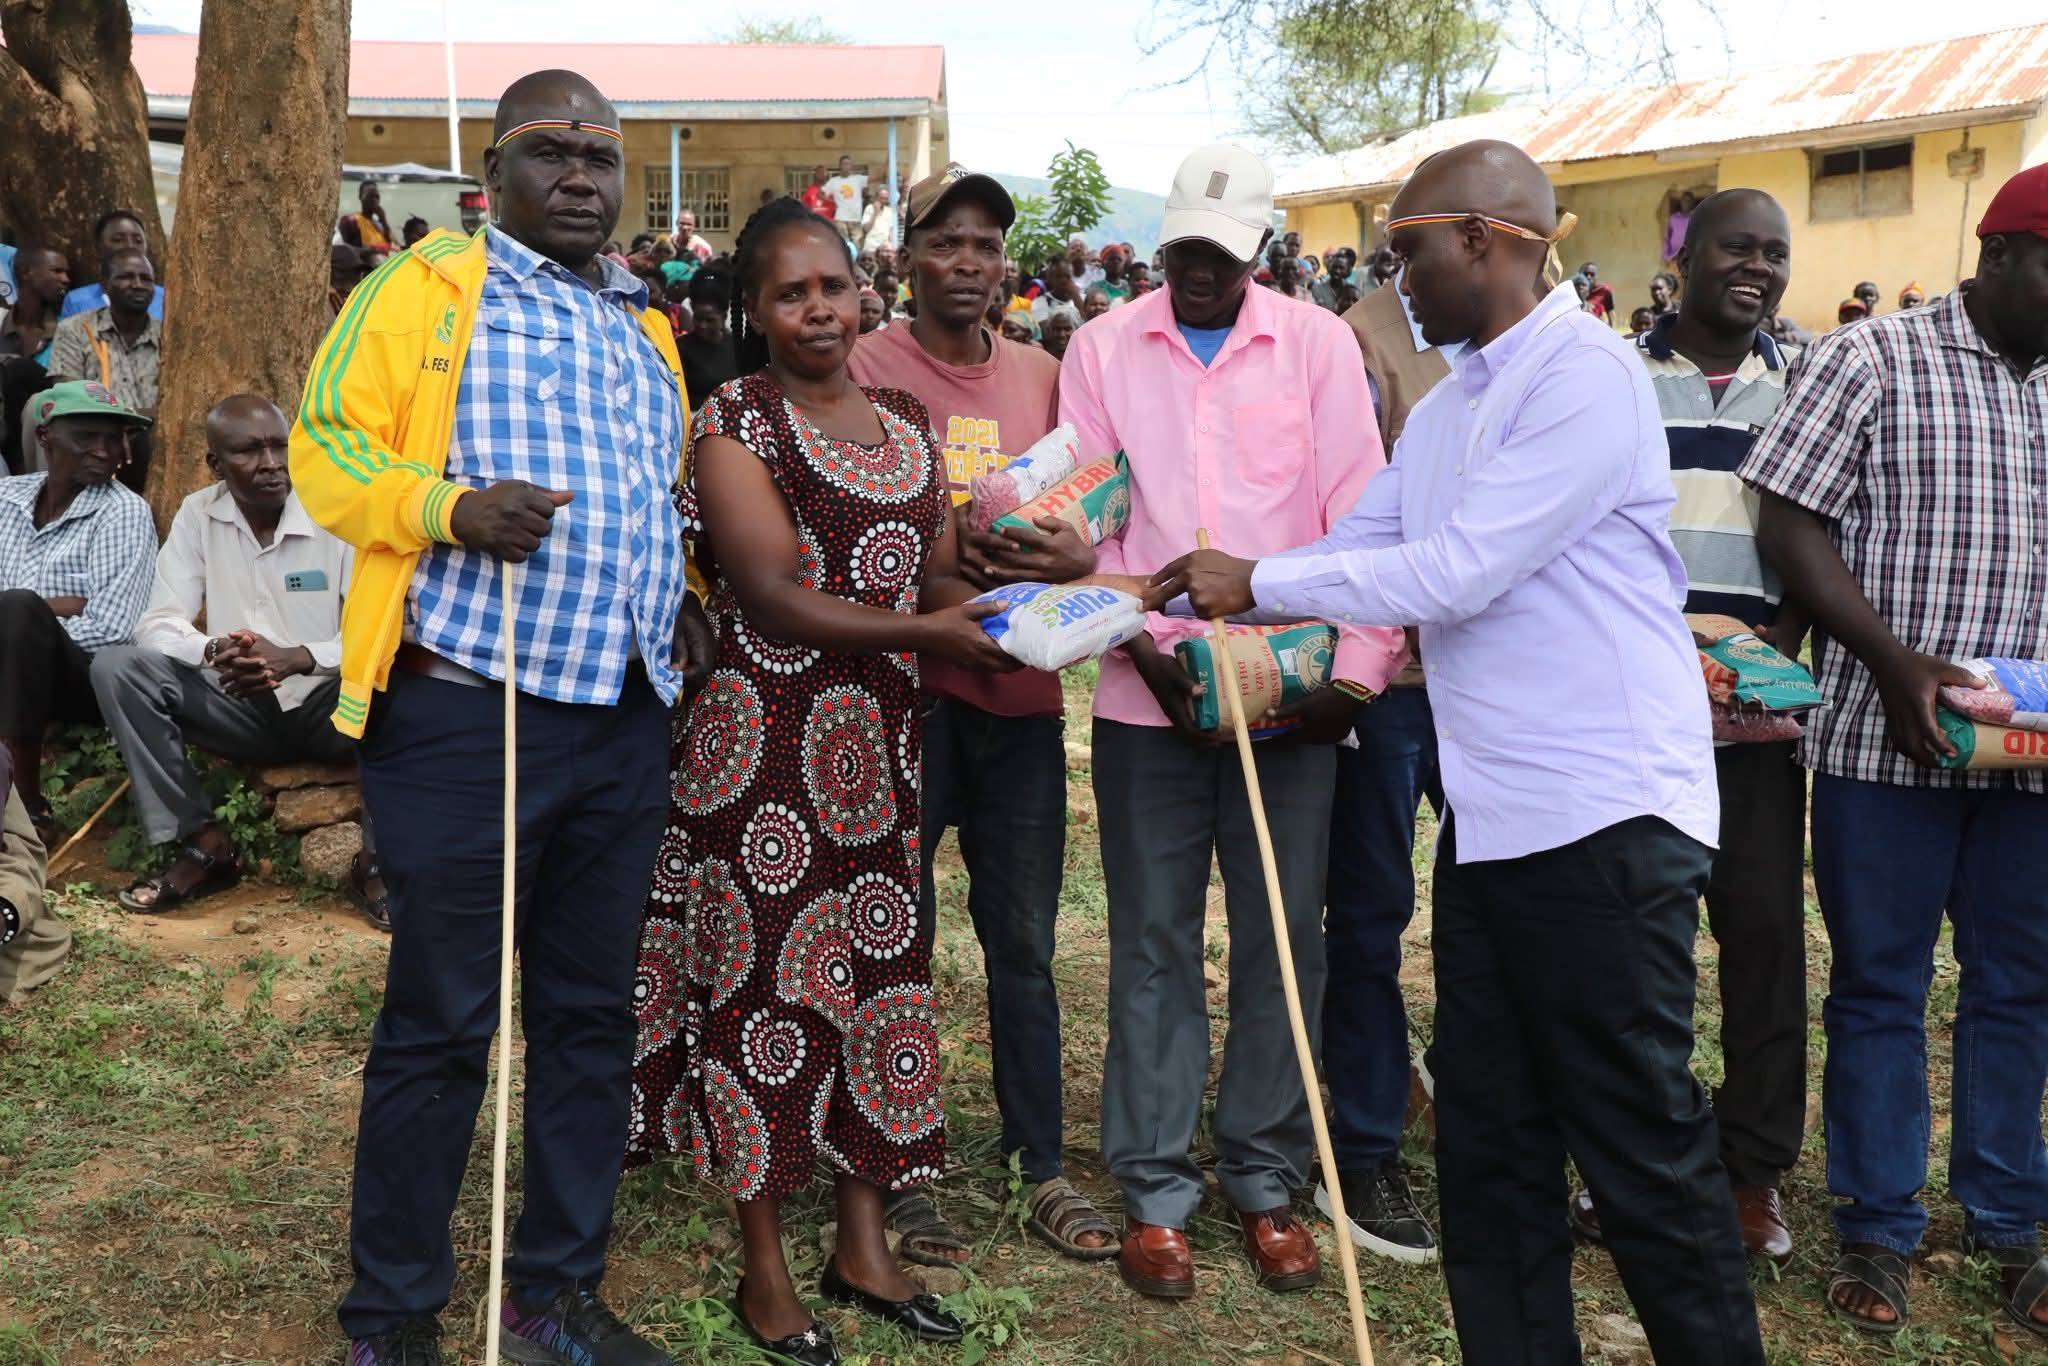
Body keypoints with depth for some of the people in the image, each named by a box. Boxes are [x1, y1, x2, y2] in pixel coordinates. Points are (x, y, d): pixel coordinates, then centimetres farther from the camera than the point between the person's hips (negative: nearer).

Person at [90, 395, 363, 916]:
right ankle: (205, 844, -15)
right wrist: (214, 652, -29)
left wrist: (295, 658, -35)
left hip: (326, 704, -3)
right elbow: (157, 624, -5)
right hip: (244, 707, 3)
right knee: (116, 666, -18)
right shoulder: (197, 515, 0)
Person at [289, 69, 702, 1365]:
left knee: (593, 1012, 12)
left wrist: (682, 590, 11)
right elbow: (328, 447, -6)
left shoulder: (646, 327, 20)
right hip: (469, 711, -6)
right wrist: (451, 508, -22)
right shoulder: (428, 288, 1)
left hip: (625, 721, 7)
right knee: (441, 1023, 0)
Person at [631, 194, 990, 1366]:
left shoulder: (907, 421, 13)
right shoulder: (736, 422, -6)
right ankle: (765, 1267, 15)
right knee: (767, 976, 0)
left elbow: (937, 575, 11)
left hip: (880, 739, 6)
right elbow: (773, 597, -16)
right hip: (766, 736, -6)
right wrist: (927, 631, -22)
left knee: (880, 968, 9)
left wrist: (991, 614, -11)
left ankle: (865, 1245, 22)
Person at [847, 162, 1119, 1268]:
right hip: (900, 681, -4)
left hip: (1019, 686, 4)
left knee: (1023, 938, 10)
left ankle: (1045, 1171, 21)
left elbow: (1088, 517, 13)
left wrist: (1074, 554, -10)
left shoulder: (1043, 376, 12)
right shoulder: (864, 368, -1)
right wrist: (936, 549, -21)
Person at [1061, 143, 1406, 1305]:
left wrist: (1359, 666, -11)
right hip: (1148, 694, 0)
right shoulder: (1104, 348, 5)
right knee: (1154, 943, 6)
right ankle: (1155, 1191, 17)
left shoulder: (1318, 344, 3)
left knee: (1283, 943, 6)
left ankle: (1268, 1182, 22)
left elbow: (1359, 513, -2)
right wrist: (1145, 647, -10)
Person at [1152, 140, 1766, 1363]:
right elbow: (1360, 549, 16)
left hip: (1604, 813, -9)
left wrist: (1257, 583, -11)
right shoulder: (1447, 406, 15)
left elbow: (1454, 573, -20)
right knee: (1489, 1136, 14)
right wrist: (1186, 597, 9)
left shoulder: (1585, 377, -14)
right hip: (1491, 815, 9)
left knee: (1640, 1137, 1)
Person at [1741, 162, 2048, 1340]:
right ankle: (1879, 1232, 19)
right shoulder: (1870, 363, -3)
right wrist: (1893, 658, -18)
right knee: (1881, 988, 6)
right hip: (1887, 743, -4)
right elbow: (1792, 527, -7)